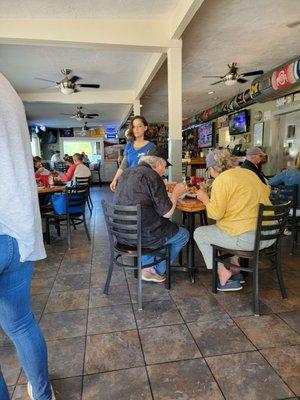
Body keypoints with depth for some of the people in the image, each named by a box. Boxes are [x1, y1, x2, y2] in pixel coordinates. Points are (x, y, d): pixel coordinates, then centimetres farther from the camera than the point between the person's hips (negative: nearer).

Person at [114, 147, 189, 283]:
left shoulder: (126, 172, 8)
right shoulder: (152, 176, -17)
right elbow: (167, 213, -16)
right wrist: (176, 193, 1)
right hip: (142, 235, -8)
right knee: (183, 234, 14)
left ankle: (145, 267, 28)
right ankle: (157, 271, 22)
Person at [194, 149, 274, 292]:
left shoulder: (221, 180, -13)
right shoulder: (249, 172, 11)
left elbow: (215, 214, -15)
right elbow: (266, 190, 28)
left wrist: (204, 198, 2)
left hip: (248, 238, -9)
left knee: (199, 234, 7)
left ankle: (224, 276, 10)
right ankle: (235, 270, 31)